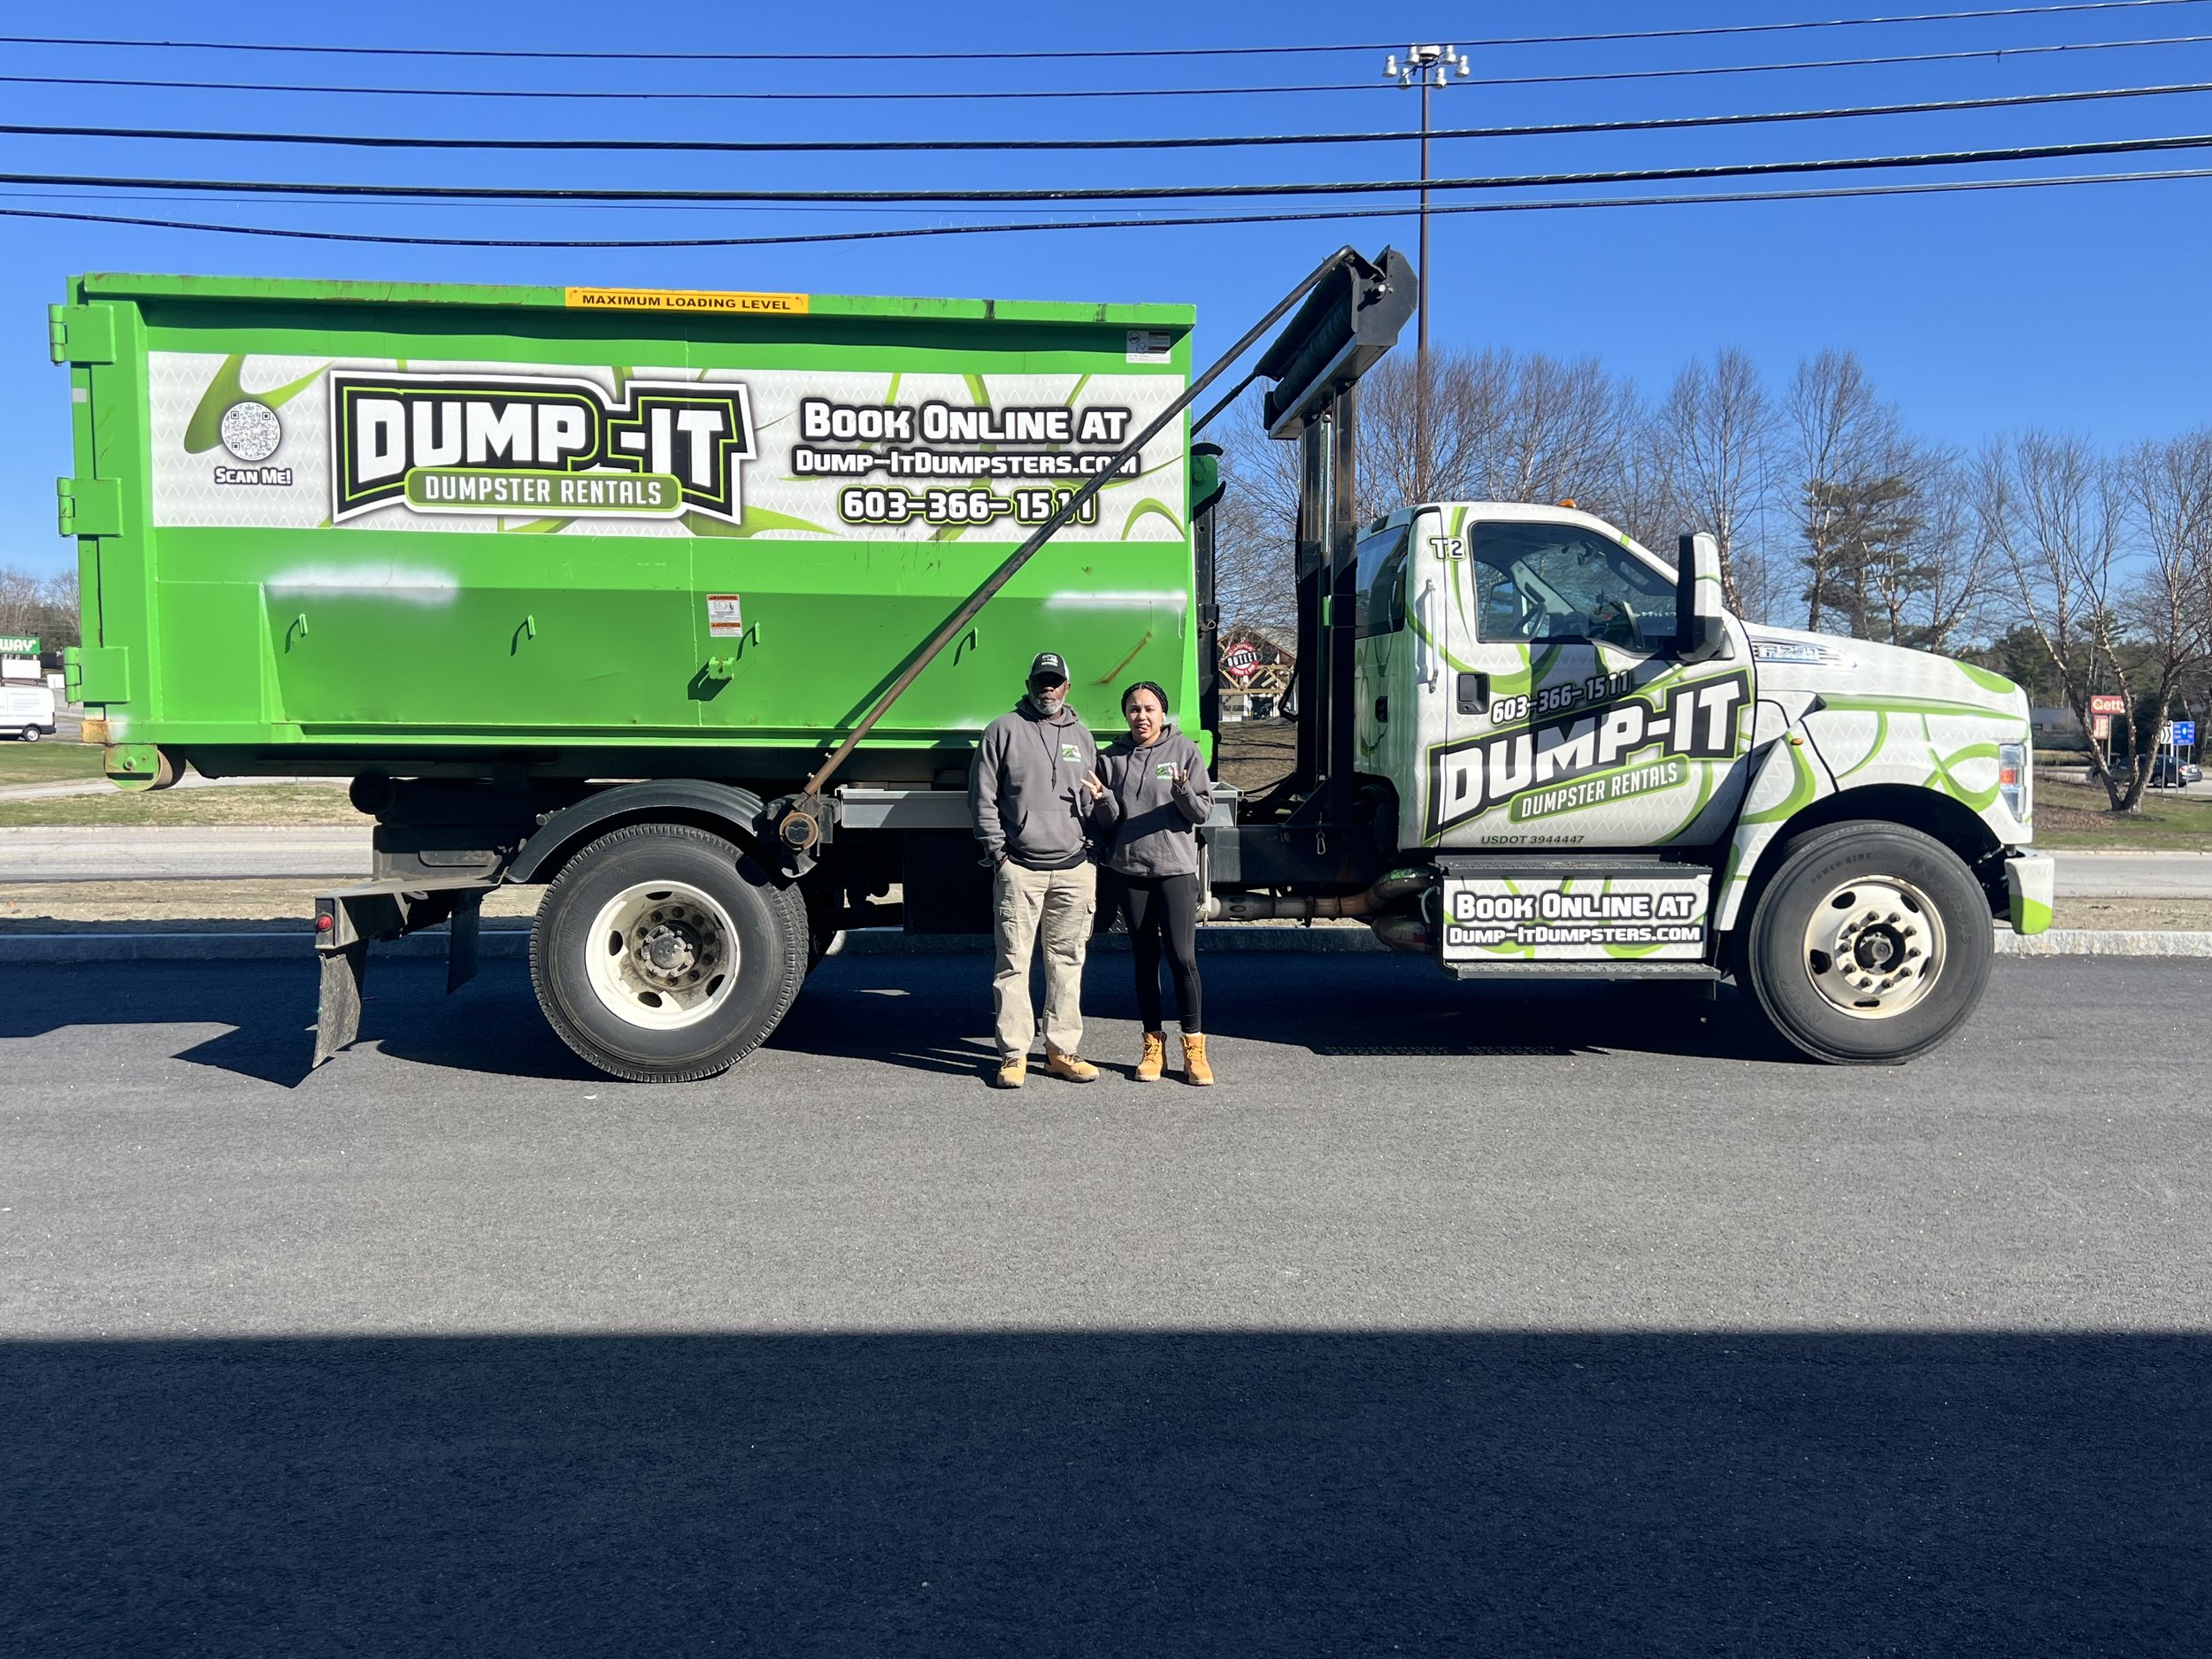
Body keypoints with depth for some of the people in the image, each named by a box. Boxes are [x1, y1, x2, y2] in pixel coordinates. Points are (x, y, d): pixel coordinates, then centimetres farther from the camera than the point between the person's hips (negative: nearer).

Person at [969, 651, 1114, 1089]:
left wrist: (1102, 801, 0)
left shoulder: (1081, 737, 18)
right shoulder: (1003, 730, 6)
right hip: (1018, 868, -3)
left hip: (1075, 869, 3)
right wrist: (998, 852, -3)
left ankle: (1062, 1050, 13)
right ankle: (1013, 1054, 4)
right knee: (1014, 962, -3)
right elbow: (982, 798, 4)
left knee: (1067, 962, 5)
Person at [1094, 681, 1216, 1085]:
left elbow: (1203, 812, -1)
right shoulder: (1114, 757, 8)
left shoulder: (1185, 751, 2)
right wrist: (1103, 799, -13)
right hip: (1129, 869, 3)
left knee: (1182, 957, -7)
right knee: (1145, 958, 9)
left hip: (1176, 869, -3)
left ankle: (1194, 1048, 3)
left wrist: (1183, 791, -20)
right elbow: (1111, 820, 8)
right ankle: (1153, 1045, 18)